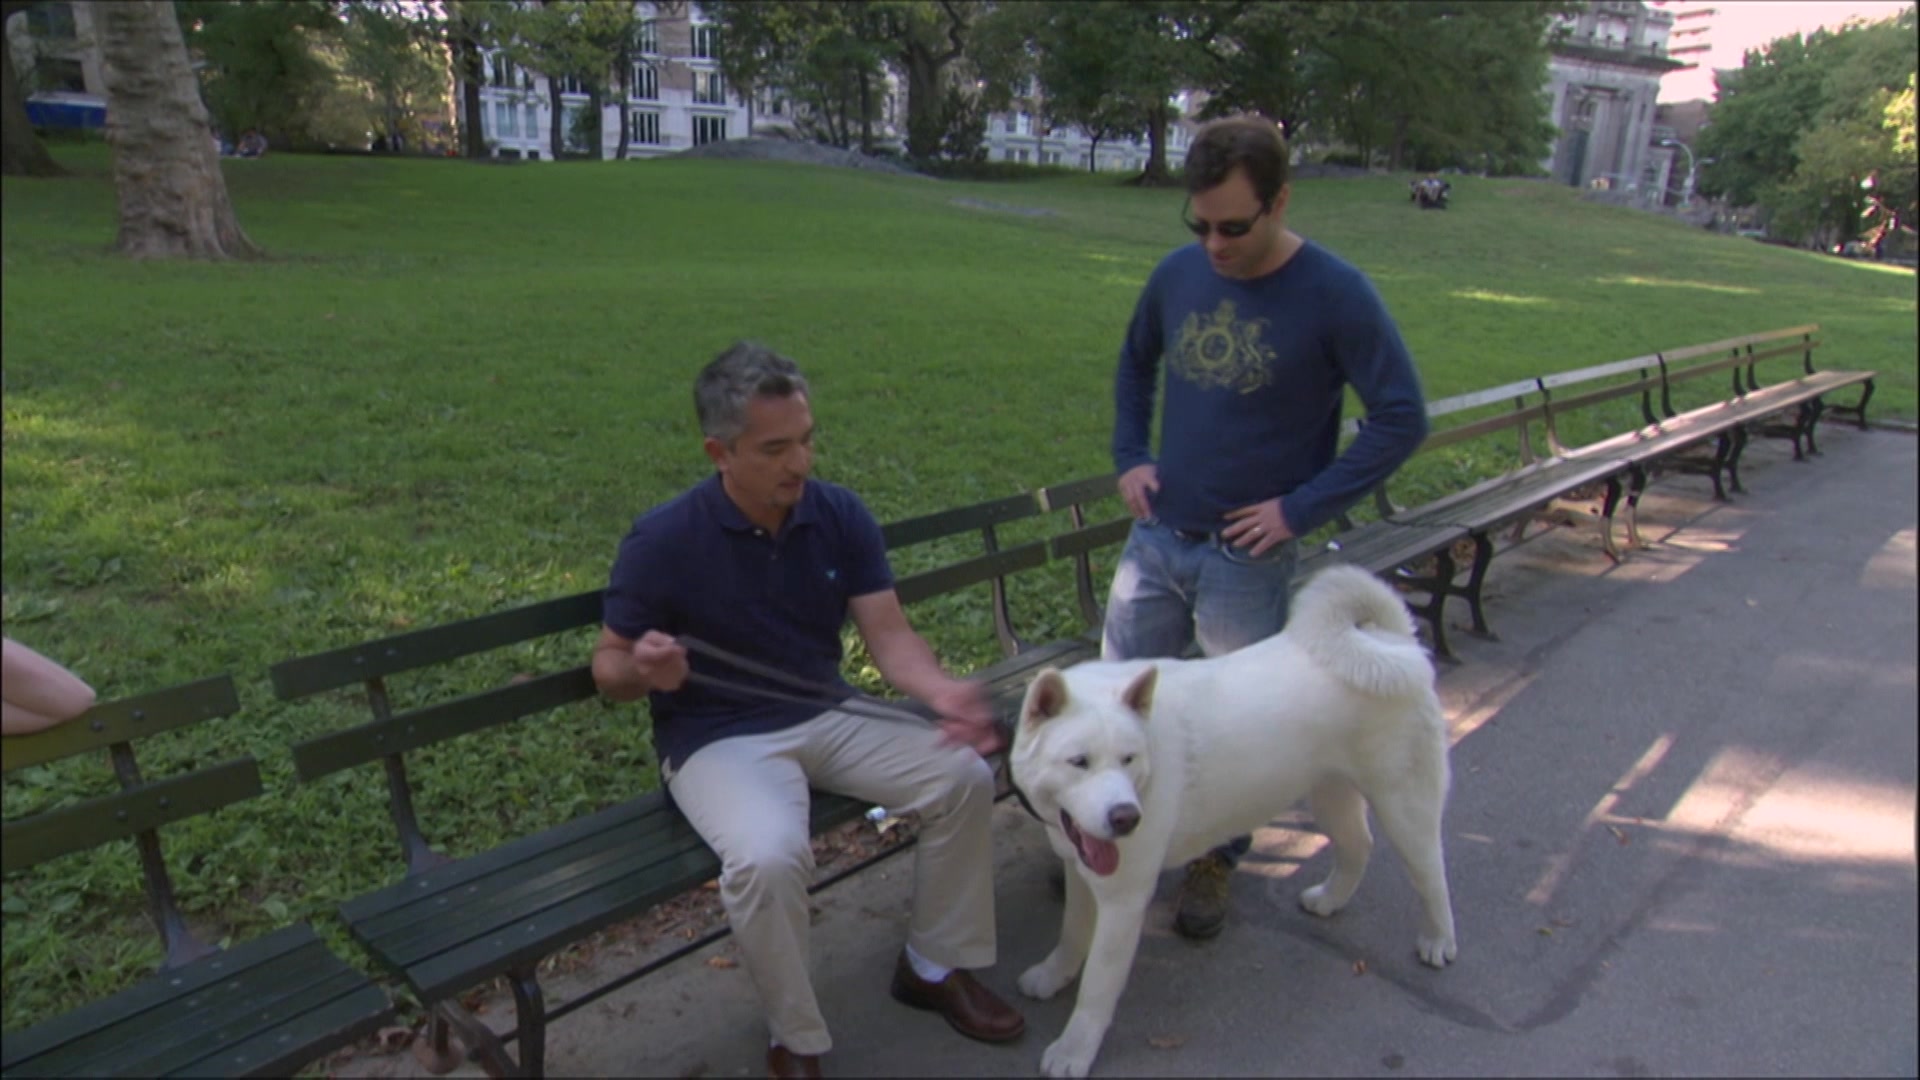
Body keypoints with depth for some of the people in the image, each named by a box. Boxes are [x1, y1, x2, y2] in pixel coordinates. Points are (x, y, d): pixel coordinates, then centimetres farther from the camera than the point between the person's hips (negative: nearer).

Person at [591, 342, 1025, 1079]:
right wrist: (644, 669, -30)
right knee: (768, 857, -34)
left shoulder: (839, 514, -4)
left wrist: (941, 690, -29)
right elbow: (608, 668, -5)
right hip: (718, 738, -5)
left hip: (828, 717, 5)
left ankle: (935, 966, 14)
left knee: (964, 775, -10)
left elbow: (888, 634, -7)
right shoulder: (662, 540, -16)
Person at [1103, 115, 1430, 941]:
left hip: (1247, 556, -4)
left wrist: (1301, 508, -16)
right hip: (1157, 535, 4)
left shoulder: (1334, 296, -15)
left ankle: (1214, 863, 34)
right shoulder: (1179, 274, -1)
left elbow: (1401, 419, -11)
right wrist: (1128, 454, 5)